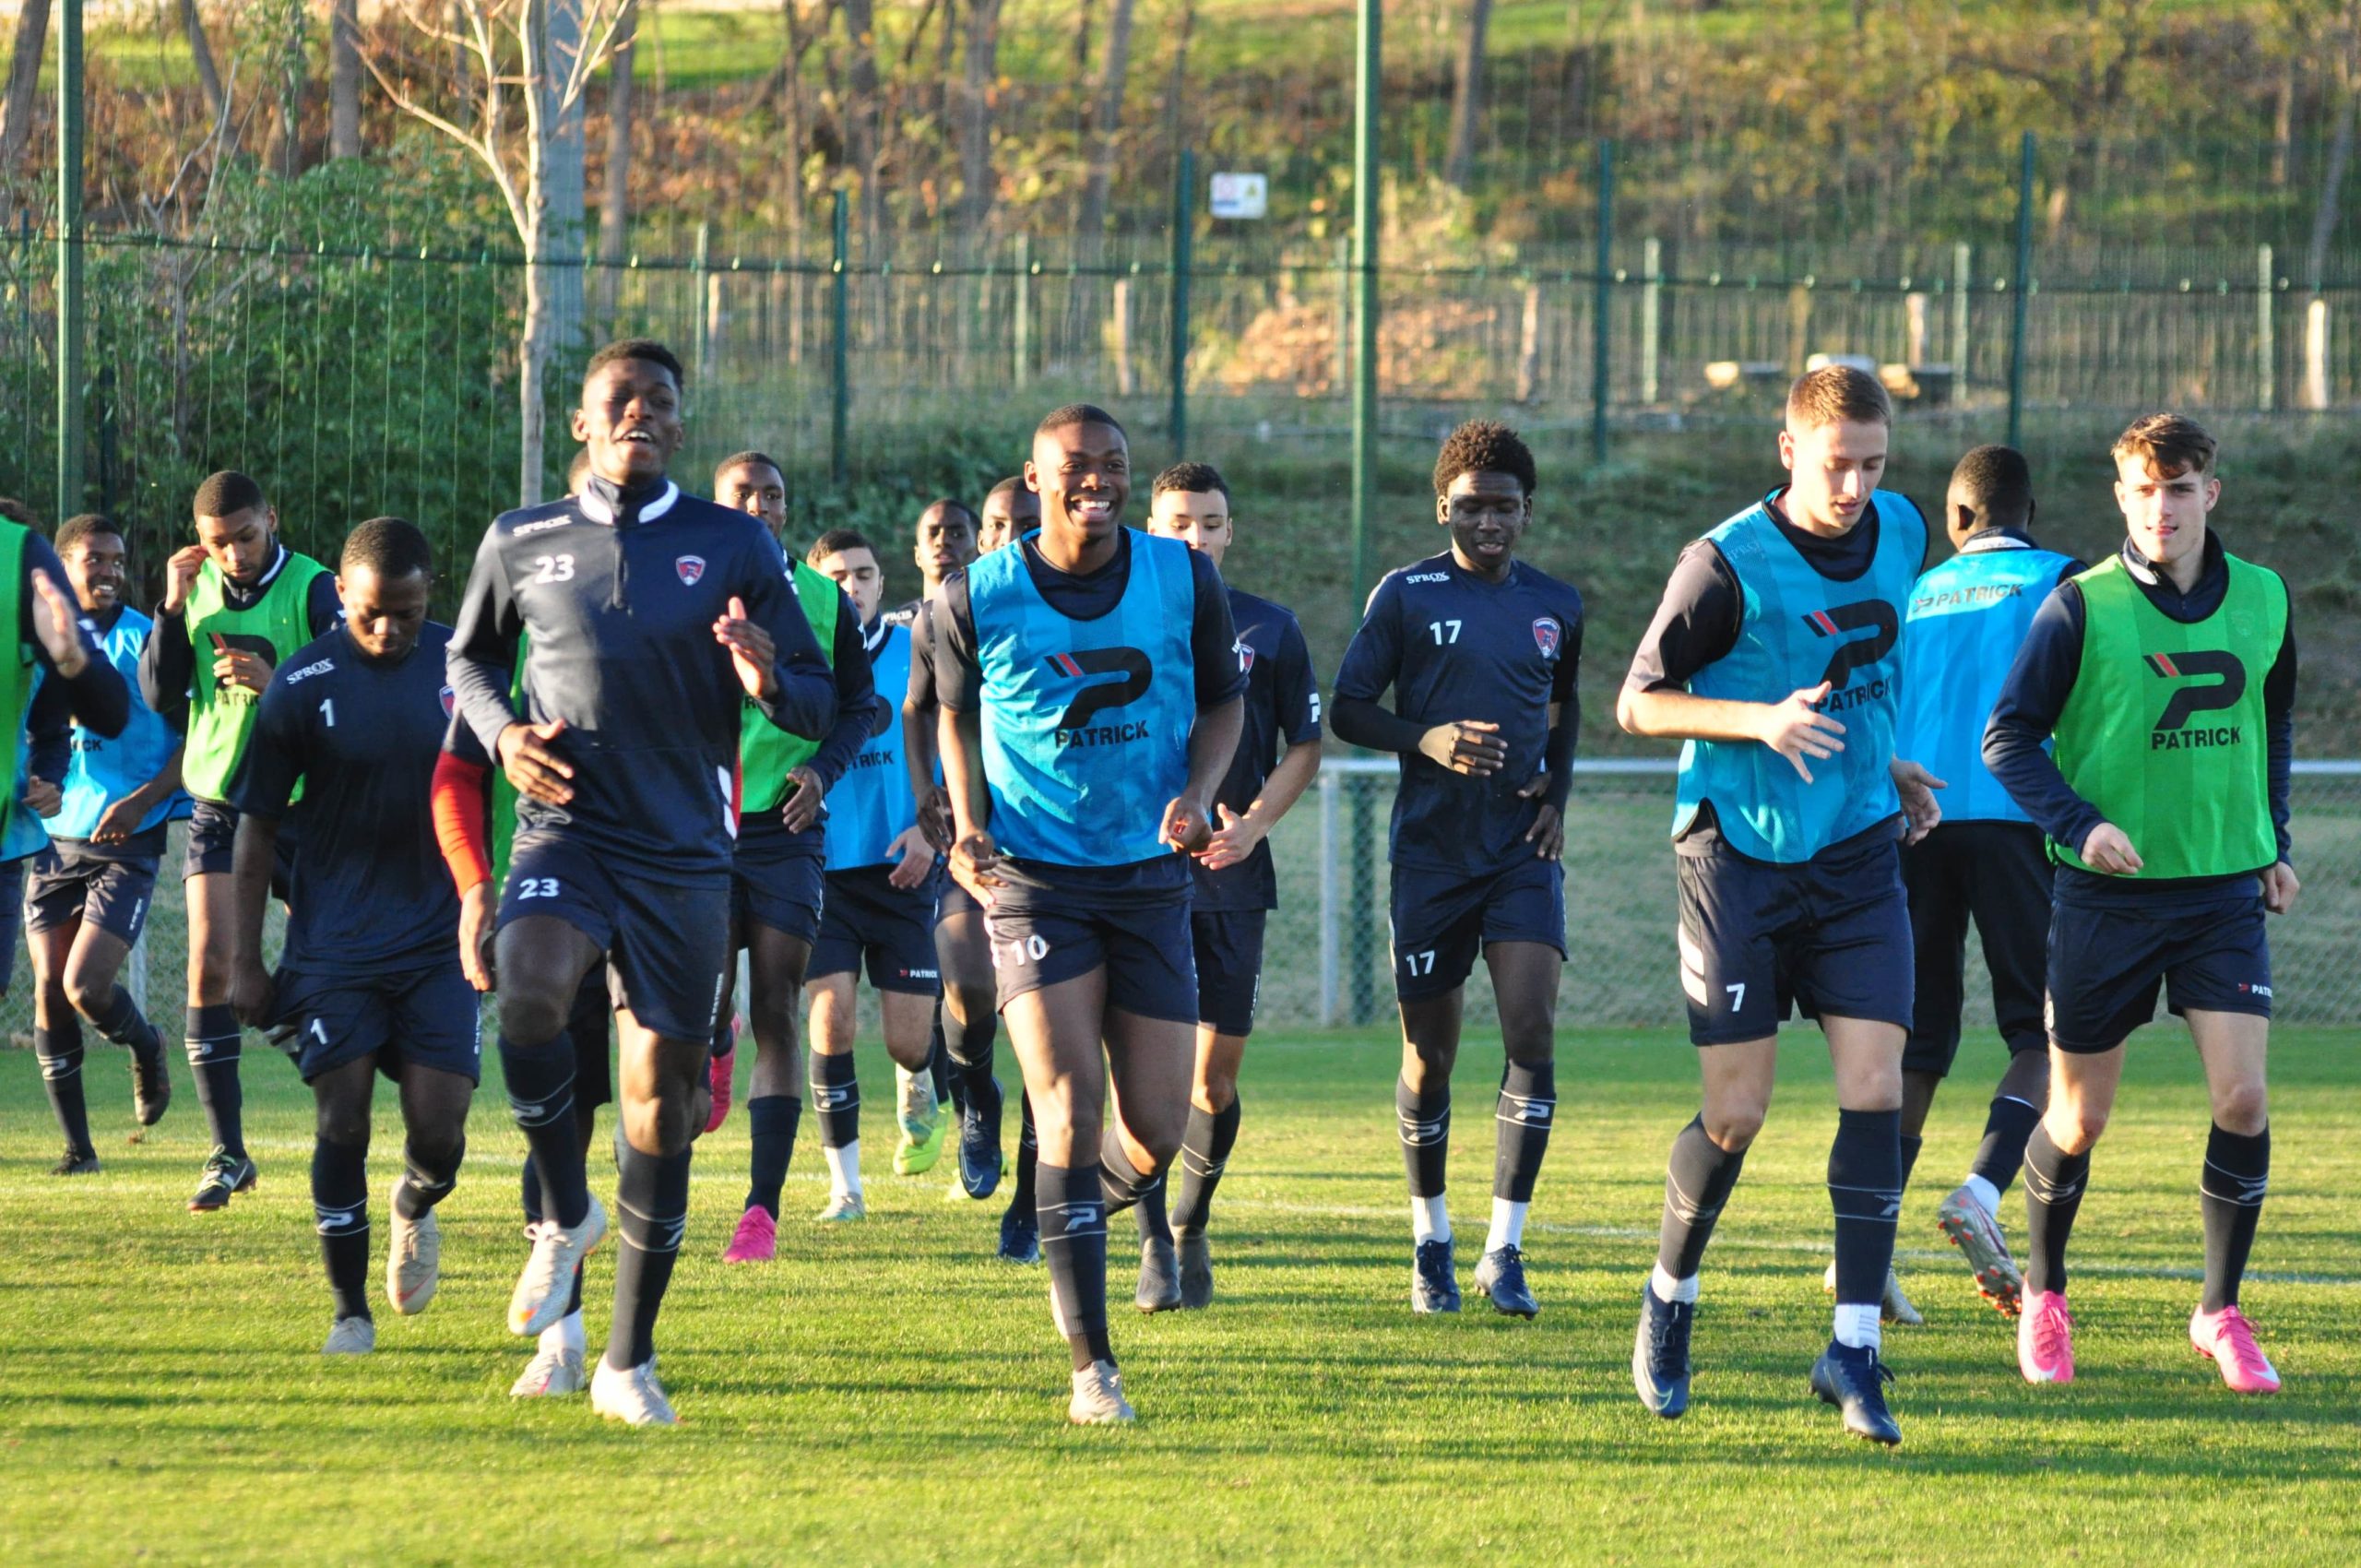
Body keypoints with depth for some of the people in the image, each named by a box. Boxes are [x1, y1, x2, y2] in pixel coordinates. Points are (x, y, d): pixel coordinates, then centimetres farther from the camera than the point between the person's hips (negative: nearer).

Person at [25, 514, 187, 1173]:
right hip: (53, 843, 4)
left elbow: (192, 741, -5)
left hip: (126, 846, -4)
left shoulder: (147, 642, -4)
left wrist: (141, 801, -18)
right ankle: (77, 1147, 12)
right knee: (50, 994, 0)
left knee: (85, 986, -14)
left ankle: (145, 1045, 20)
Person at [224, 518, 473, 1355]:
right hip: (333, 942, -1)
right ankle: (350, 1311, 7)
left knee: (438, 1129, -7)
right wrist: (244, 962, -2)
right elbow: (257, 825, -1)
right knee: (343, 1122, -6)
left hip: (439, 939, 1)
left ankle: (417, 1208, 29)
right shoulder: (303, 683, -7)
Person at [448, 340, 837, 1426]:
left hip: (684, 851, 1)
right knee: (528, 993, -31)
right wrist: (503, 733, 1)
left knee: (664, 1096, 3)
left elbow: (819, 704, 5)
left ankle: (629, 1360, 15)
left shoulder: (735, 548, 3)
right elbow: (471, 656, 22)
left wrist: (767, 681, -19)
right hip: (565, 829, -1)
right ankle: (565, 1216, -6)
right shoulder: (521, 544, 6)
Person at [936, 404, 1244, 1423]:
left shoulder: (1185, 581, -1)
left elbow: (1222, 702, 11)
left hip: (1150, 879, 2)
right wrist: (968, 825, -2)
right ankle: (1091, 1368, -11)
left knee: (1155, 1136, -1)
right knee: (1070, 1112, -16)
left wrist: (1197, 795, -7)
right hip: (1033, 877, -2)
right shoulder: (976, 598, -4)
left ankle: (1076, 1214, 37)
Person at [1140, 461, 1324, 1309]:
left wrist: (1251, 825, -5)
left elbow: (1305, 747, 10)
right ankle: (1154, 1248, -1)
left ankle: (1193, 1228, 23)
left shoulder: (1270, 629, 6)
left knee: (1217, 1071, 2)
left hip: (1233, 879, 1)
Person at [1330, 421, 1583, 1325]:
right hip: (1432, 846, -2)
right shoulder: (1406, 596, -1)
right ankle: (1430, 1243, 24)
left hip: (1523, 848, 2)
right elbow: (1347, 708, 0)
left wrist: (1557, 793, 8)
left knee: (1532, 1031, -15)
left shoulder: (1555, 605, 9)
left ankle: (1504, 1251, -9)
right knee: (1429, 1053, 4)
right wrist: (1425, 740, -18)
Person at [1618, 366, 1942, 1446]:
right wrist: (1762, 721, -22)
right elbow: (1638, 703, -8)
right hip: (1742, 859, -4)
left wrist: (1885, 766, 11)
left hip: (1858, 858, 4)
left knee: (1874, 1091, -9)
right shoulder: (1730, 563, -14)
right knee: (1736, 1115, -1)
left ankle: (1854, 1348, -4)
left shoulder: (1900, 536, 4)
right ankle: (1669, 1299, 25)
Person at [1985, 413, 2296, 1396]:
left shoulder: (2261, 600, 4)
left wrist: (2273, 842, 16)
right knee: (2078, 1119, 5)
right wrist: (2081, 827, -20)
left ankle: (2220, 1312, 6)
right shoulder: (2082, 608, -9)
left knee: (2242, 1099, -11)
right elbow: (2009, 738, -7)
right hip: (2107, 897, -2)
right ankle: (2043, 1296, 29)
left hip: (2225, 890, 2)